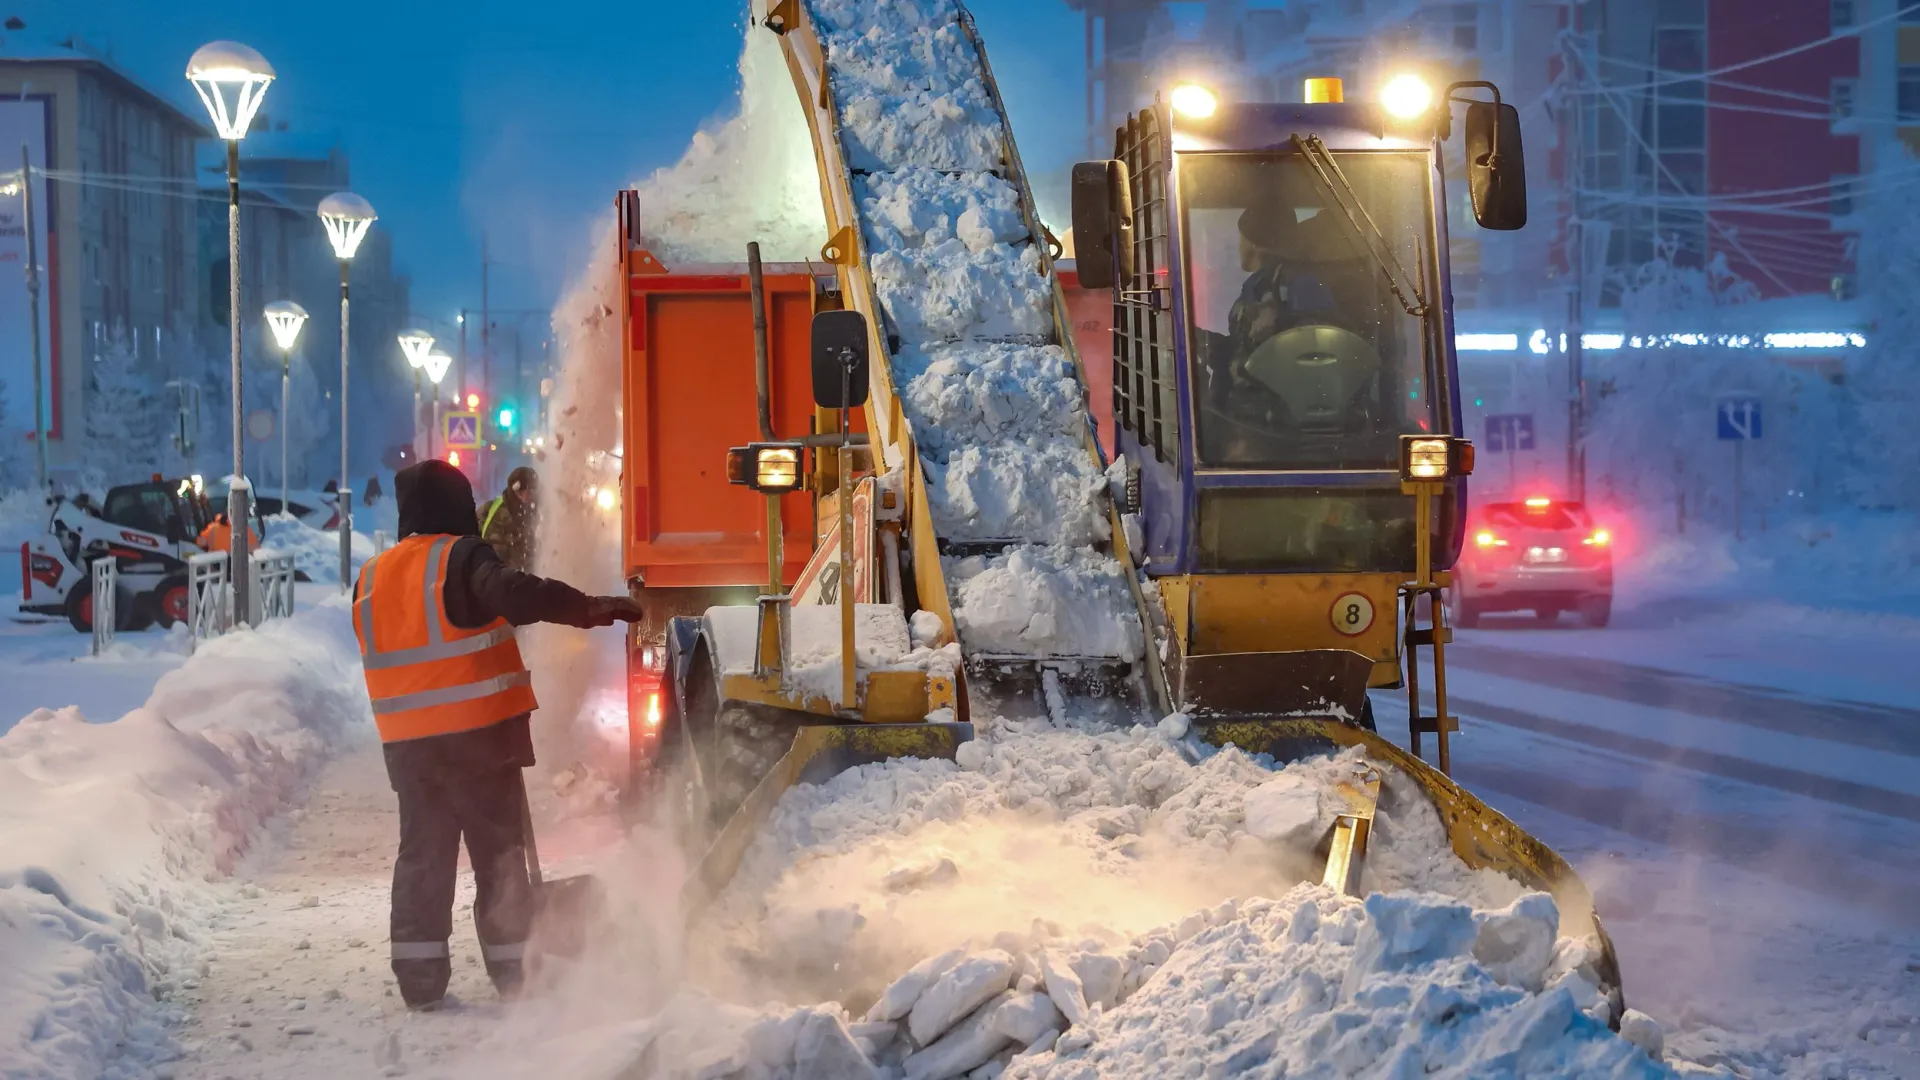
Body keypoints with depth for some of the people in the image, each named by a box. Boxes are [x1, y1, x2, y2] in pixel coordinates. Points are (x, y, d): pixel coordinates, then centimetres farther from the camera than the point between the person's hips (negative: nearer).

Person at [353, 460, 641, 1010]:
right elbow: (512, 593, -27)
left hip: (406, 741, 5)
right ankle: (514, 970, 3)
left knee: (422, 852, 11)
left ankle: (419, 978, 7)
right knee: (499, 851, 3)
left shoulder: (372, 576, 11)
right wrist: (588, 608, -33)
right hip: (478, 733, -5)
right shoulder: (462, 557, -9)